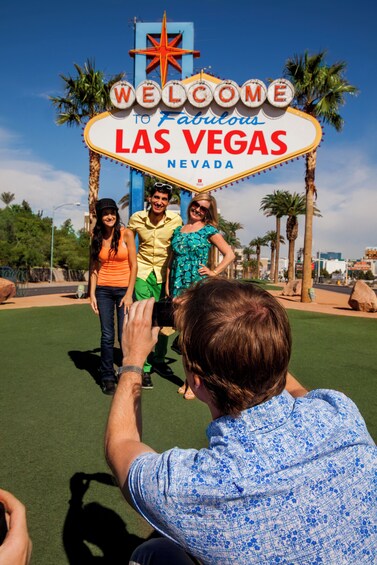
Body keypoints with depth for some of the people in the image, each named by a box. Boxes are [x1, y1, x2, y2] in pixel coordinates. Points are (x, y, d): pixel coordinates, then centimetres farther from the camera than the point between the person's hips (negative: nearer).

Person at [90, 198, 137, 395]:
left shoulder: (126, 234, -4)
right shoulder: (97, 237, 5)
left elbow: (133, 265, -5)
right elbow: (94, 267, 7)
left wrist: (129, 294, -10)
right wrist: (92, 293, -1)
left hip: (124, 288, -2)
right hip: (104, 290, 2)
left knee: (124, 335, -2)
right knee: (107, 336, 3)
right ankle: (107, 377, 17)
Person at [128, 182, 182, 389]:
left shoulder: (175, 220, -6)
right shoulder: (137, 218, -4)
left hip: (164, 274, 1)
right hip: (142, 272, -1)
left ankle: (159, 360, 31)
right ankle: (144, 368, 5)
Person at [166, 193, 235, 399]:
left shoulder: (209, 230, 1)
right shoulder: (178, 230, 14)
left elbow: (230, 254, -1)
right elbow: (171, 260, 16)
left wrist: (214, 272, -6)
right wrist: (168, 285, 11)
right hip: (178, 287, 5)